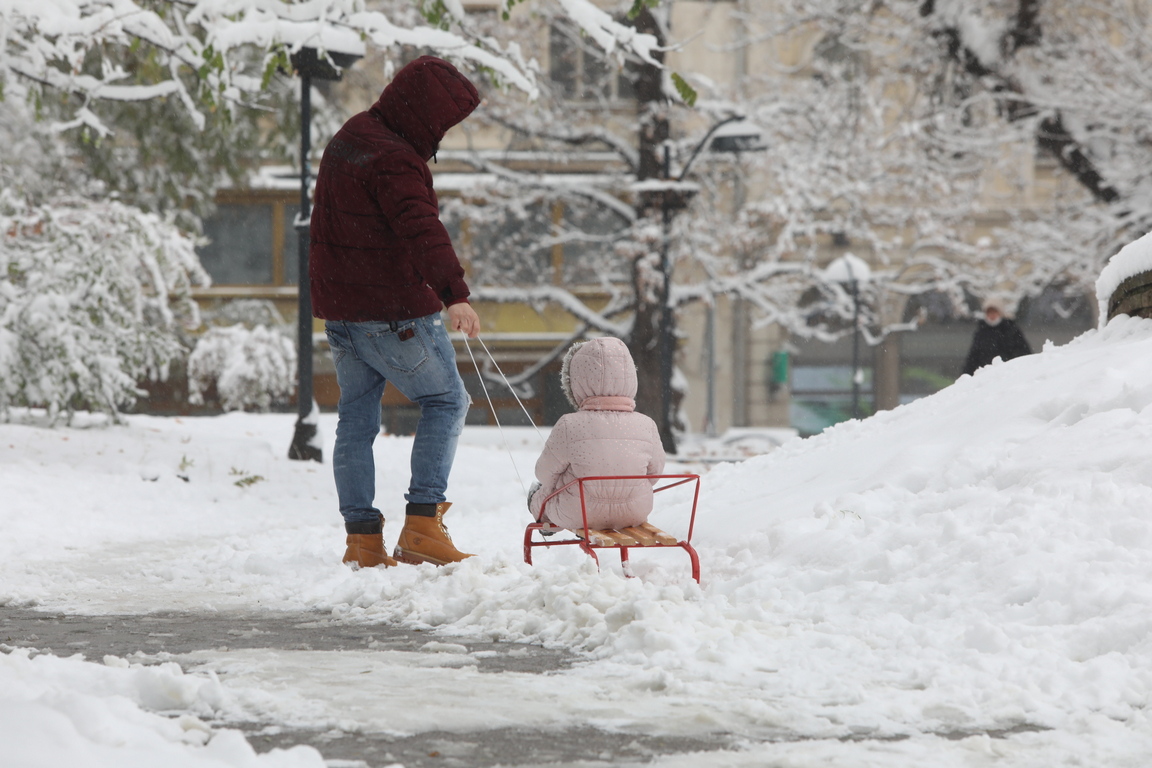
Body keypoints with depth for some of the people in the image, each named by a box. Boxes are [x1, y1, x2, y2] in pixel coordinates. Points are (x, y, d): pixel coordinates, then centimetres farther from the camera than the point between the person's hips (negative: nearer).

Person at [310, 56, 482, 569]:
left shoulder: (349, 138, 14)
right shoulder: (393, 159, -19)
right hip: (393, 311, -9)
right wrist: (455, 294, -46)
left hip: (338, 309, 9)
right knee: (446, 401, 3)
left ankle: (362, 540, 12)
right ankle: (422, 523, -6)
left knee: (356, 418, 11)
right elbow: (421, 228, -35)